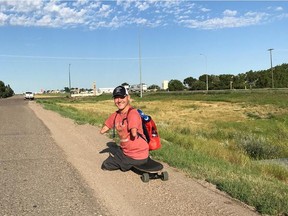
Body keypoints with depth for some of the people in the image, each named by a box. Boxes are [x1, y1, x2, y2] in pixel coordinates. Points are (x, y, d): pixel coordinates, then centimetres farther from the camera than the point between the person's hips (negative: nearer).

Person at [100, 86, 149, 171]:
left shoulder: (133, 113, -24)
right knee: (105, 166, 21)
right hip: (124, 151, 8)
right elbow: (102, 131, 6)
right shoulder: (115, 115, 0)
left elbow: (134, 134, -37)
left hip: (138, 155, -8)